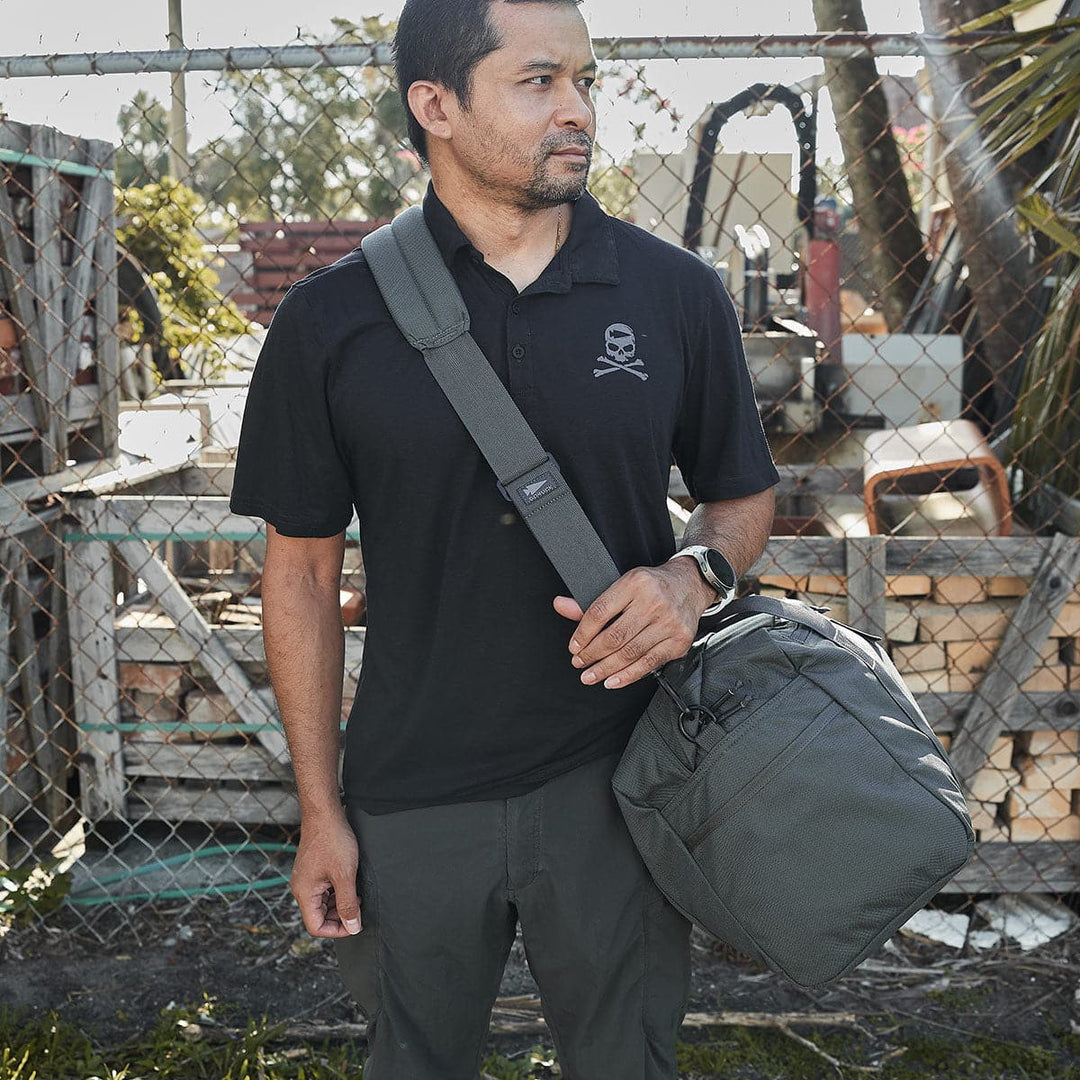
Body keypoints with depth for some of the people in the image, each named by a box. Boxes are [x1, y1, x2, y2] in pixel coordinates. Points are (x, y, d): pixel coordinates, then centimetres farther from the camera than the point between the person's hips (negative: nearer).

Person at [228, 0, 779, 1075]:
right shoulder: (330, 322, -6)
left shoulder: (675, 292, -3)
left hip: (615, 781, 1)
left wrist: (692, 576, -15)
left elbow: (744, 494, 9)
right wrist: (318, 810, 1)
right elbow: (302, 567, 0)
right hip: (409, 801, 0)